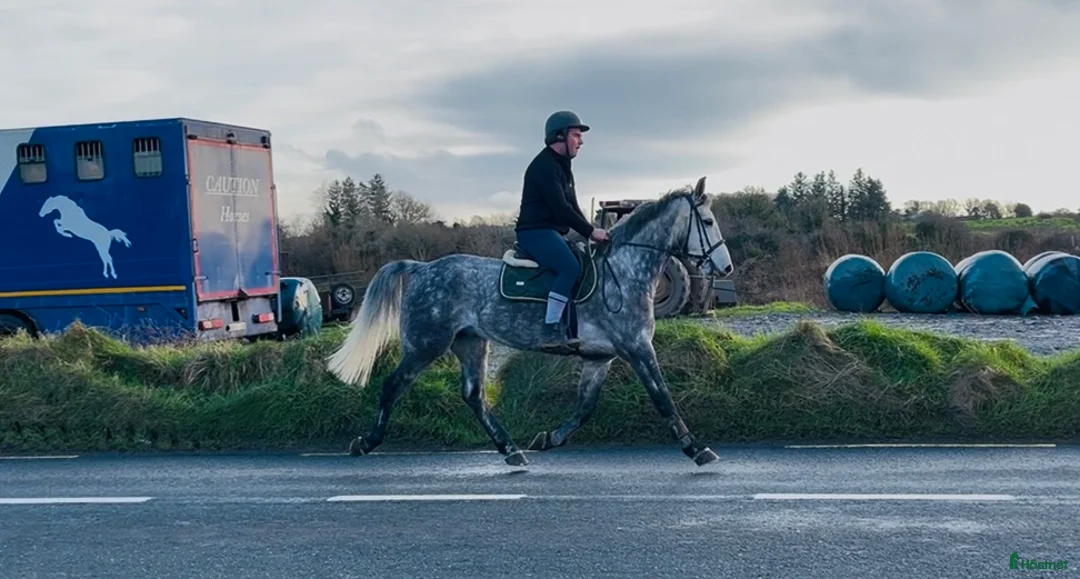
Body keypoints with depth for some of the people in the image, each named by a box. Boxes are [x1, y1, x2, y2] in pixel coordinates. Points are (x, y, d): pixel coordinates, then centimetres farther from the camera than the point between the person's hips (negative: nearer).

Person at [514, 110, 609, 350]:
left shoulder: (562, 166, 18)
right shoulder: (544, 166, -15)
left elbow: (572, 206, 20)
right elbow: (560, 208, -22)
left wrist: (590, 231, 7)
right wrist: (590, 231, -19)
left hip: (552, 233, 11)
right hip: (536, 232, -11)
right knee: (571, 267, -30)